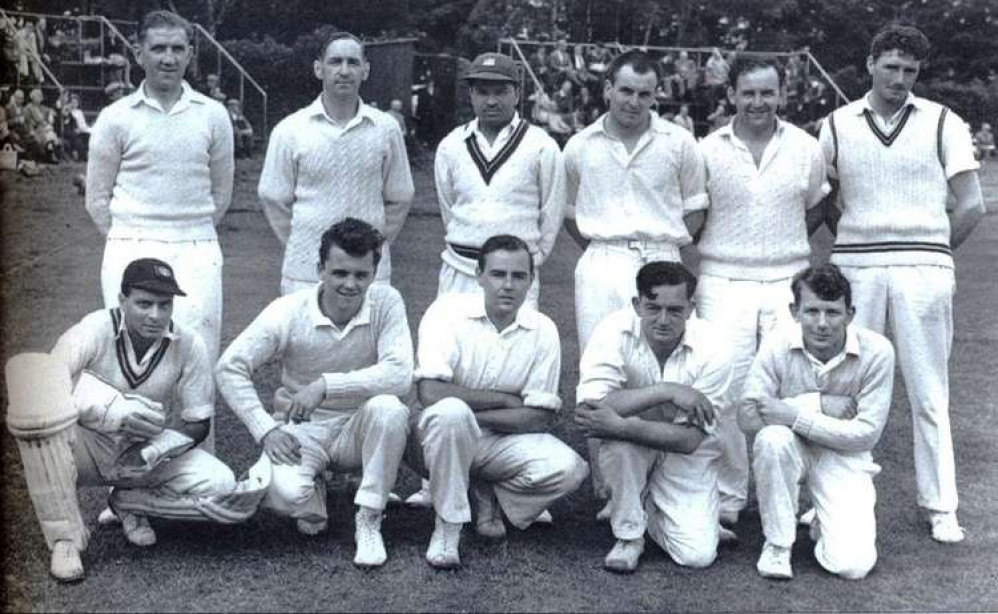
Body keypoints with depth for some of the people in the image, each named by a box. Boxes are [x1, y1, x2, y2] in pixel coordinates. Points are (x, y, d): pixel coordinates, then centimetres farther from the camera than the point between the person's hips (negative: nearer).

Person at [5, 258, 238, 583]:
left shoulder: (189, 345, -12)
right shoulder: (95, 330, -19)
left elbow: (198, 423, -4)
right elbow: (44, 384, -34)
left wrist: (155, 450, -22)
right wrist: (116, 410, -41)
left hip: (152, 451, 2)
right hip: (87, 449, -2)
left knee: (224, 489, -23)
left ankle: (129, 502, 5)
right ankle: (66, 538, -22)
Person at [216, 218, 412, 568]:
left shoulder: (386, 303, -12)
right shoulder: (289, 312, -13)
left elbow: (400, 374, -25)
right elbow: (230, 368, -10)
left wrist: (326, 385, -31)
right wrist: (265, 430, -19)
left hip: (359, 428, 1)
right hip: (302, 429, 0)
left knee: (388, 408, -33)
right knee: (283, 492, -31)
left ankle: (369, 521, -14)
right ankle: (314, 493, 11)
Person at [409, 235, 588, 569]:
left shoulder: (543, 331, -3)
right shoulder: (448, 311, -12)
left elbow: (540, 417, -7)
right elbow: (430, 393, -24)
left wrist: (467, 415, -16)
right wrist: (505, 399, -17)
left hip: (502, 442, 3)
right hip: (439, 438, -3)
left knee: (569, 469, -22)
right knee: (450, 413, -38)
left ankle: (488, 496, 6)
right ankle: (447, 527, -19)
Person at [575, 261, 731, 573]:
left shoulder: (711, 349, -22)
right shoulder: (616, 331, -22)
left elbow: (689, 439, -25)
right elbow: (591, 404, -35)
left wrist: (621, 426, -37)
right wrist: (666, 391, -36)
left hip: (686, 455, 0)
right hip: (630, 450, 0)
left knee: (698, 554, -16)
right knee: (619, 442, -36)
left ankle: (650, 508, 17)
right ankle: (629, 535, -11)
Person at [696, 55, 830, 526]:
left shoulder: (806, 149, 5)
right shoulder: (707, 151, 0)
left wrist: (784, 247, 9)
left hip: (788, 283, 1)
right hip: (723, 284, -1)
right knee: (725, 391, -2)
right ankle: (727, 498, 9)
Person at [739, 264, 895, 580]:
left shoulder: (876, 351, -18)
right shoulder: (778, 346, -16)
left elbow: (867, 434, -18)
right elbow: (747, 416, -21)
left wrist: (796, 416, -28)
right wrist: (819, 404, -26)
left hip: (844, 458, -1)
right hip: (791, 451, 1)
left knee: (853, 564, -20)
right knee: (773, 438, -37)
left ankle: (825, 526, 18)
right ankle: (777, 542, -13)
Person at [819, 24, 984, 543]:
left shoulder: (942, 123, 3)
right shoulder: (837, 125, 6)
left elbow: (971, 205, 2)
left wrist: (932, 250, 5)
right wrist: (857, 244, 6)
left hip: (923, 271, -1)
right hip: (854, 267, 1)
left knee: (929, 394, 3)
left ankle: (939, 506, 12)